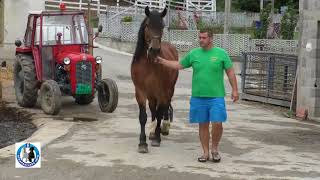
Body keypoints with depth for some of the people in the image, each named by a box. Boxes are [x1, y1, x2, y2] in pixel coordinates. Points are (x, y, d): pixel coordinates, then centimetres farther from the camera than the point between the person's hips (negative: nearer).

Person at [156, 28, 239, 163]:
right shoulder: (193, 54, 6)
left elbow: (230, 72, 1)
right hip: (198, 97, 2)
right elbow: (179, 65, 14)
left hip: (216, 96, -2)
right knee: (203, 125, 8)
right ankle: (205, 153, 18)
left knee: (217, 123, -8)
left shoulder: (221, 53, -1)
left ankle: (214, 149, 14)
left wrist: (234, 90, -5)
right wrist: (161, 61, 8)